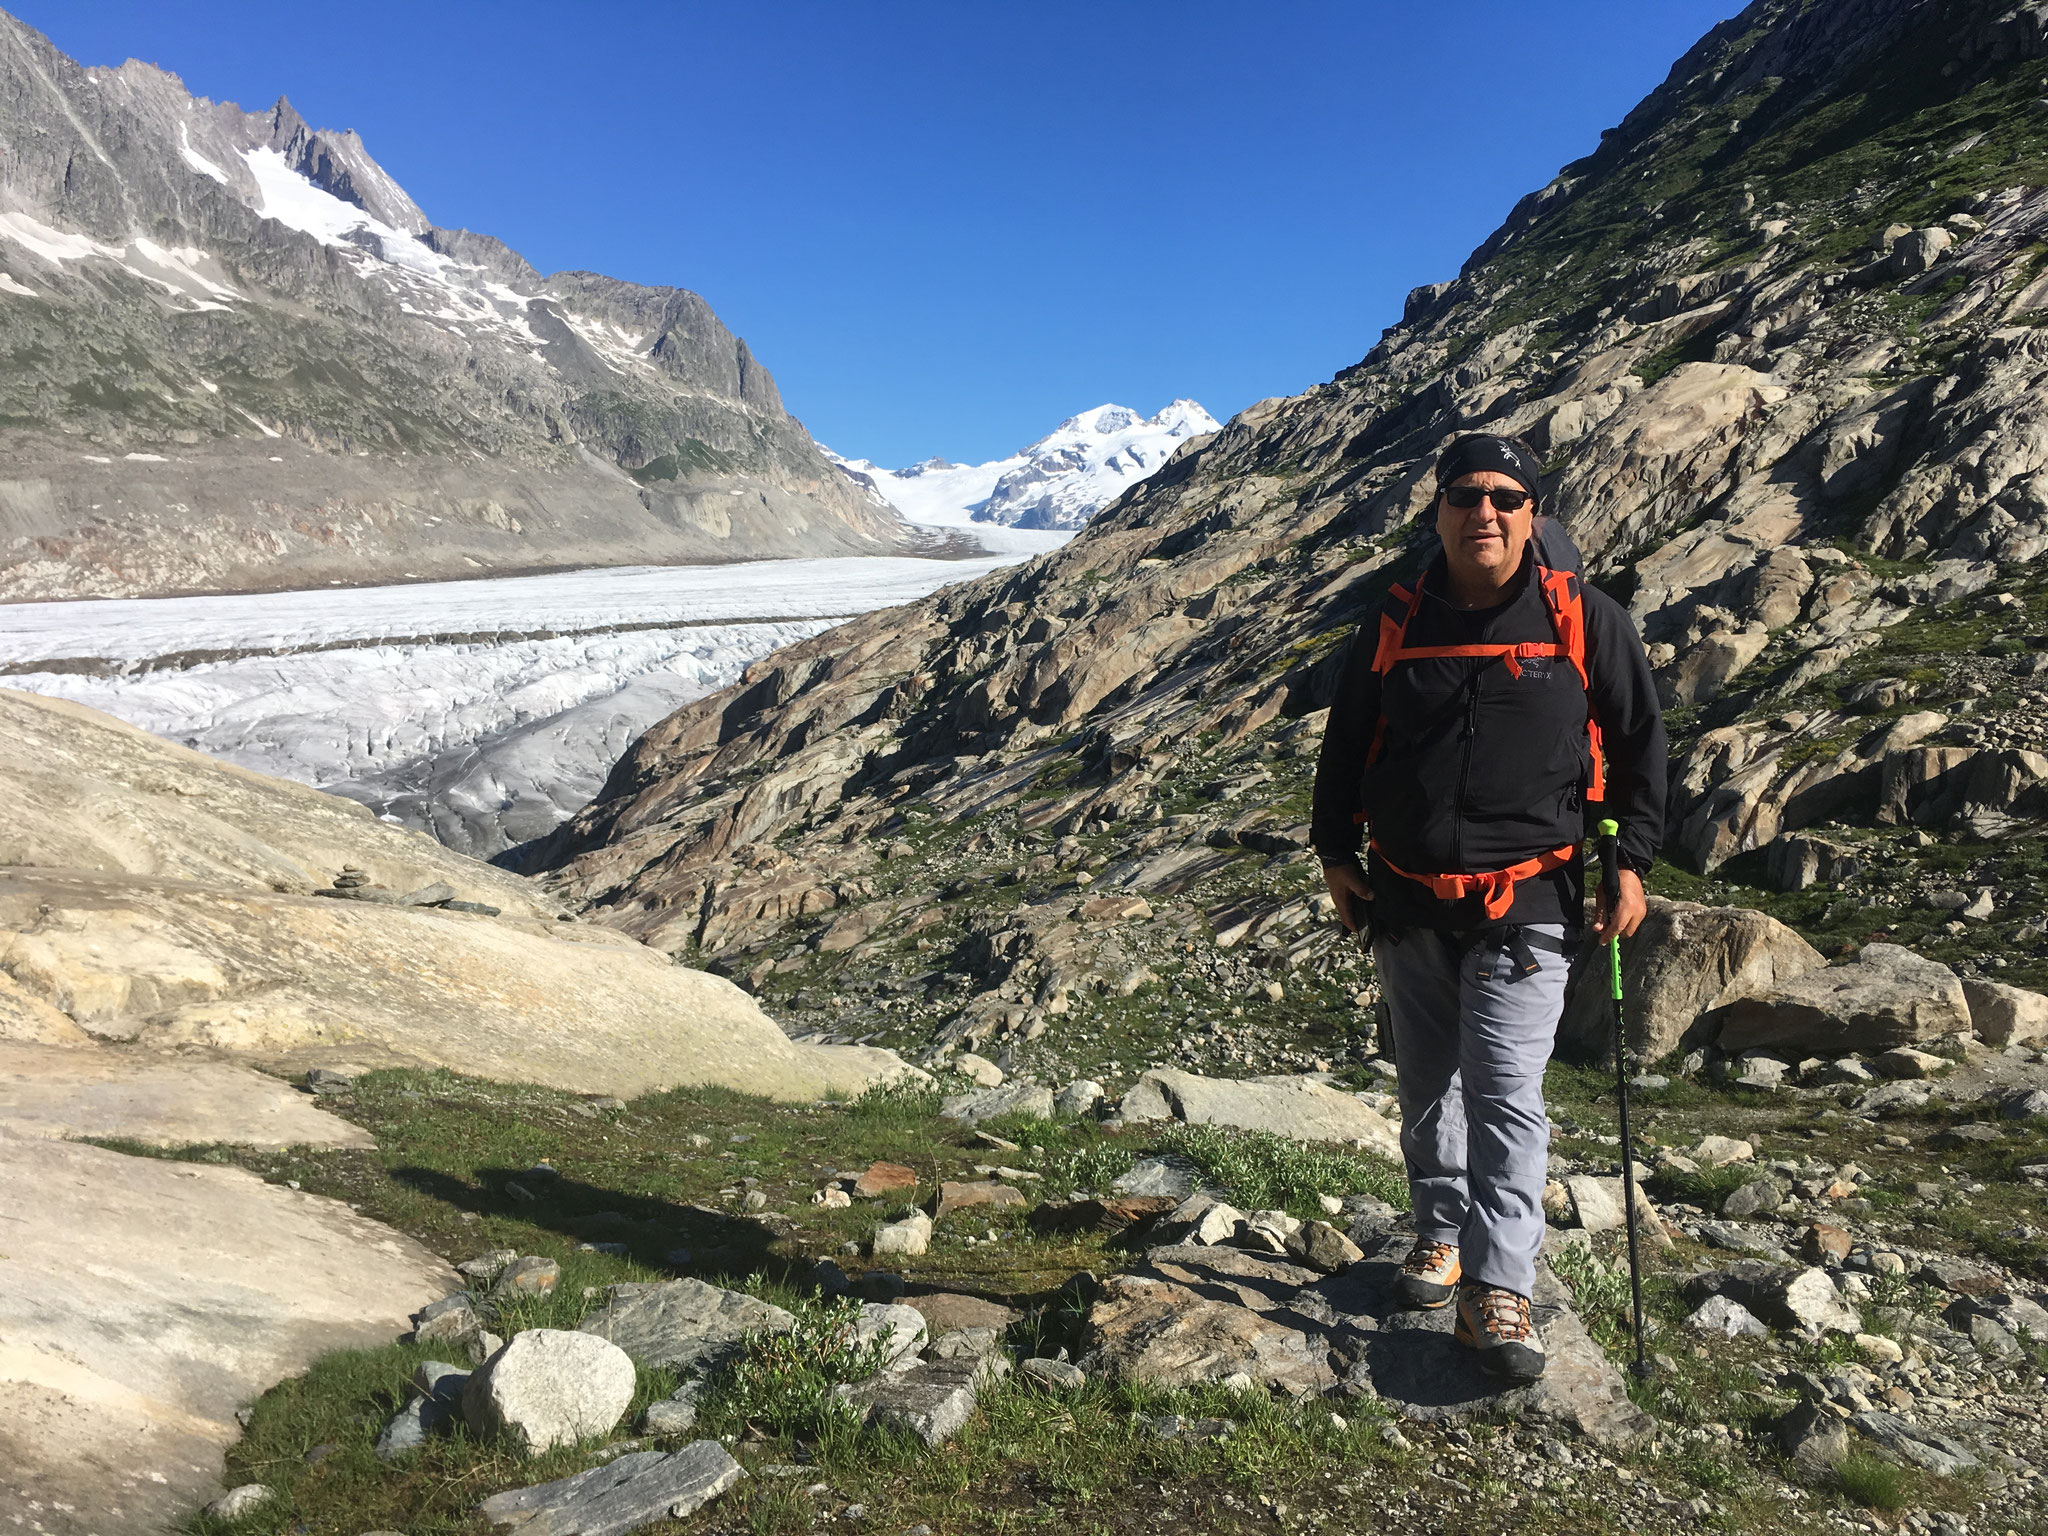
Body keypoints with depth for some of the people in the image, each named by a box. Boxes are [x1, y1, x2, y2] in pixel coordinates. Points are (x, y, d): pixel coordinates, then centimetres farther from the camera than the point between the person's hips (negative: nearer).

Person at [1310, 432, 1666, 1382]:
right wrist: (1336, 852, 9)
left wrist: (1631, 860, 0)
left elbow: (1640, 740, 5)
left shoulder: (1585, 622, -2)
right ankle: (1441, 1235, 32)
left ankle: (1497, 1289, -3)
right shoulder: (1394, 627, 5)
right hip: (1407, 906, 4)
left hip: (1526, 905, -3)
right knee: (1427, 1085, 14)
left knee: (1505, 1092, -10)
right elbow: (1343, 745, 13)